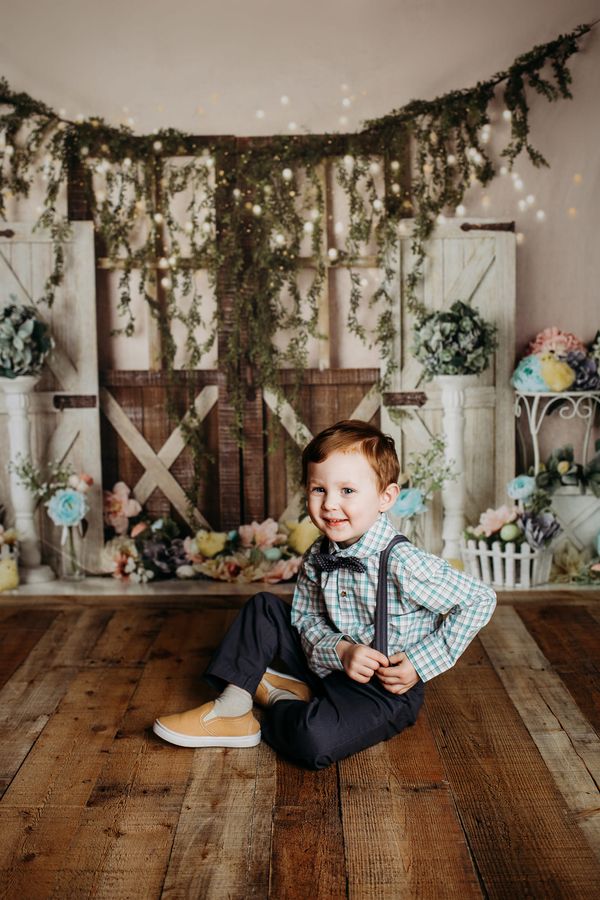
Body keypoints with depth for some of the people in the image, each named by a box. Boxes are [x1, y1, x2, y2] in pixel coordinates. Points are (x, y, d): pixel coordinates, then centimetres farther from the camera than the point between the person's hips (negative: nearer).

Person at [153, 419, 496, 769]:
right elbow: (307, 620, 2)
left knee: (313, 740, -32)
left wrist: (421, 662, -19)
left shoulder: (404, 563, -25)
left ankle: (278, 702, 1)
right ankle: (232, 707, 2)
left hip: (386, 688, -6)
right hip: (331, 665, 7)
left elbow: (481, 600, -20)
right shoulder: (317, 559, -5)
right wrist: (339, 651, -21)